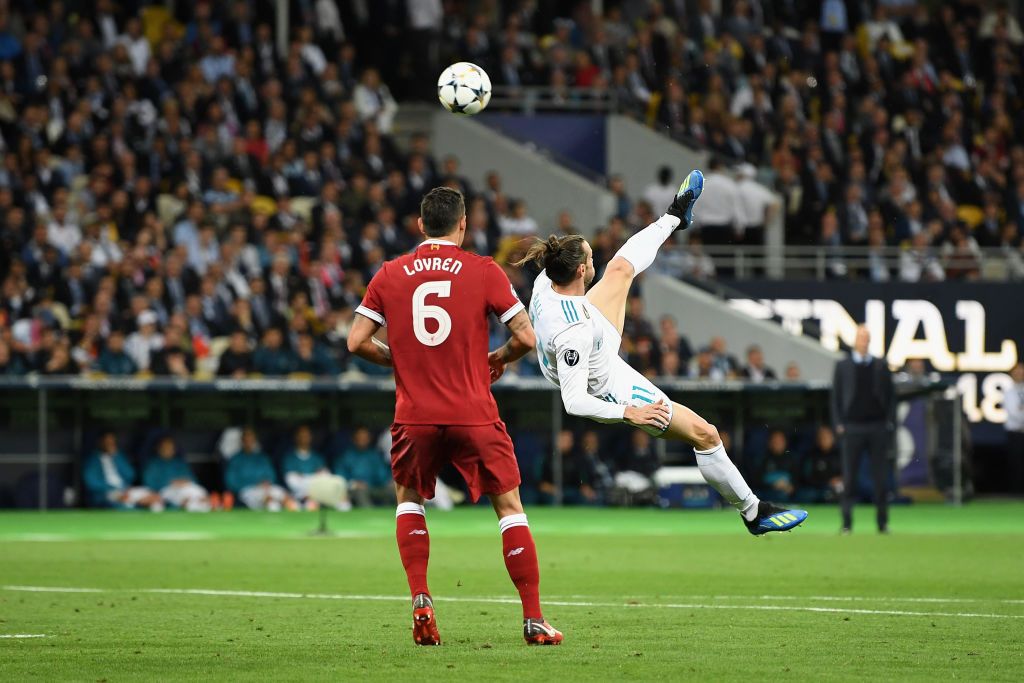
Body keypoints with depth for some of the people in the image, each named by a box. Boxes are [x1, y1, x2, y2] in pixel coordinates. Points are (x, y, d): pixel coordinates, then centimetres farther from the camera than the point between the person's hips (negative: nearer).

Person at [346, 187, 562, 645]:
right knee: (510, 507, 8)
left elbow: (357, 341, 4)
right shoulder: (483, 271, -1)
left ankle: (420, 602, 8)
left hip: (414, 415, 2)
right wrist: (500, 359, 17)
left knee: (409, 499, 24)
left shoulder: (390, 275, 5)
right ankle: (533, 620, 3)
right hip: (474, 414, -2)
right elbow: (526, 337, -3)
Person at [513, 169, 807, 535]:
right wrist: (629, 413, -45)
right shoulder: (573, 333, -44)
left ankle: (674, 217, 42)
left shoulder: (544, 284, -22)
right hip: (613, 391, -9)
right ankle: (754, 512, 19)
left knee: (620, 269, 14)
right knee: (705, 434, 1)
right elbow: (574, 402, -42)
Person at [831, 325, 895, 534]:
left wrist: (890, 422, 0)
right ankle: (847, 523, 1)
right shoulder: (843, 366, 7)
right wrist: (839, 424, -3)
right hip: (852, 428, -1)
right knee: (849, 477, -2)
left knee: (881, 477, 1)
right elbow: (836, 397, 6)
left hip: (878, 428, 1)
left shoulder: (881, 366, 10)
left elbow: (890, 396, 10)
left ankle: (882, 522, 8)